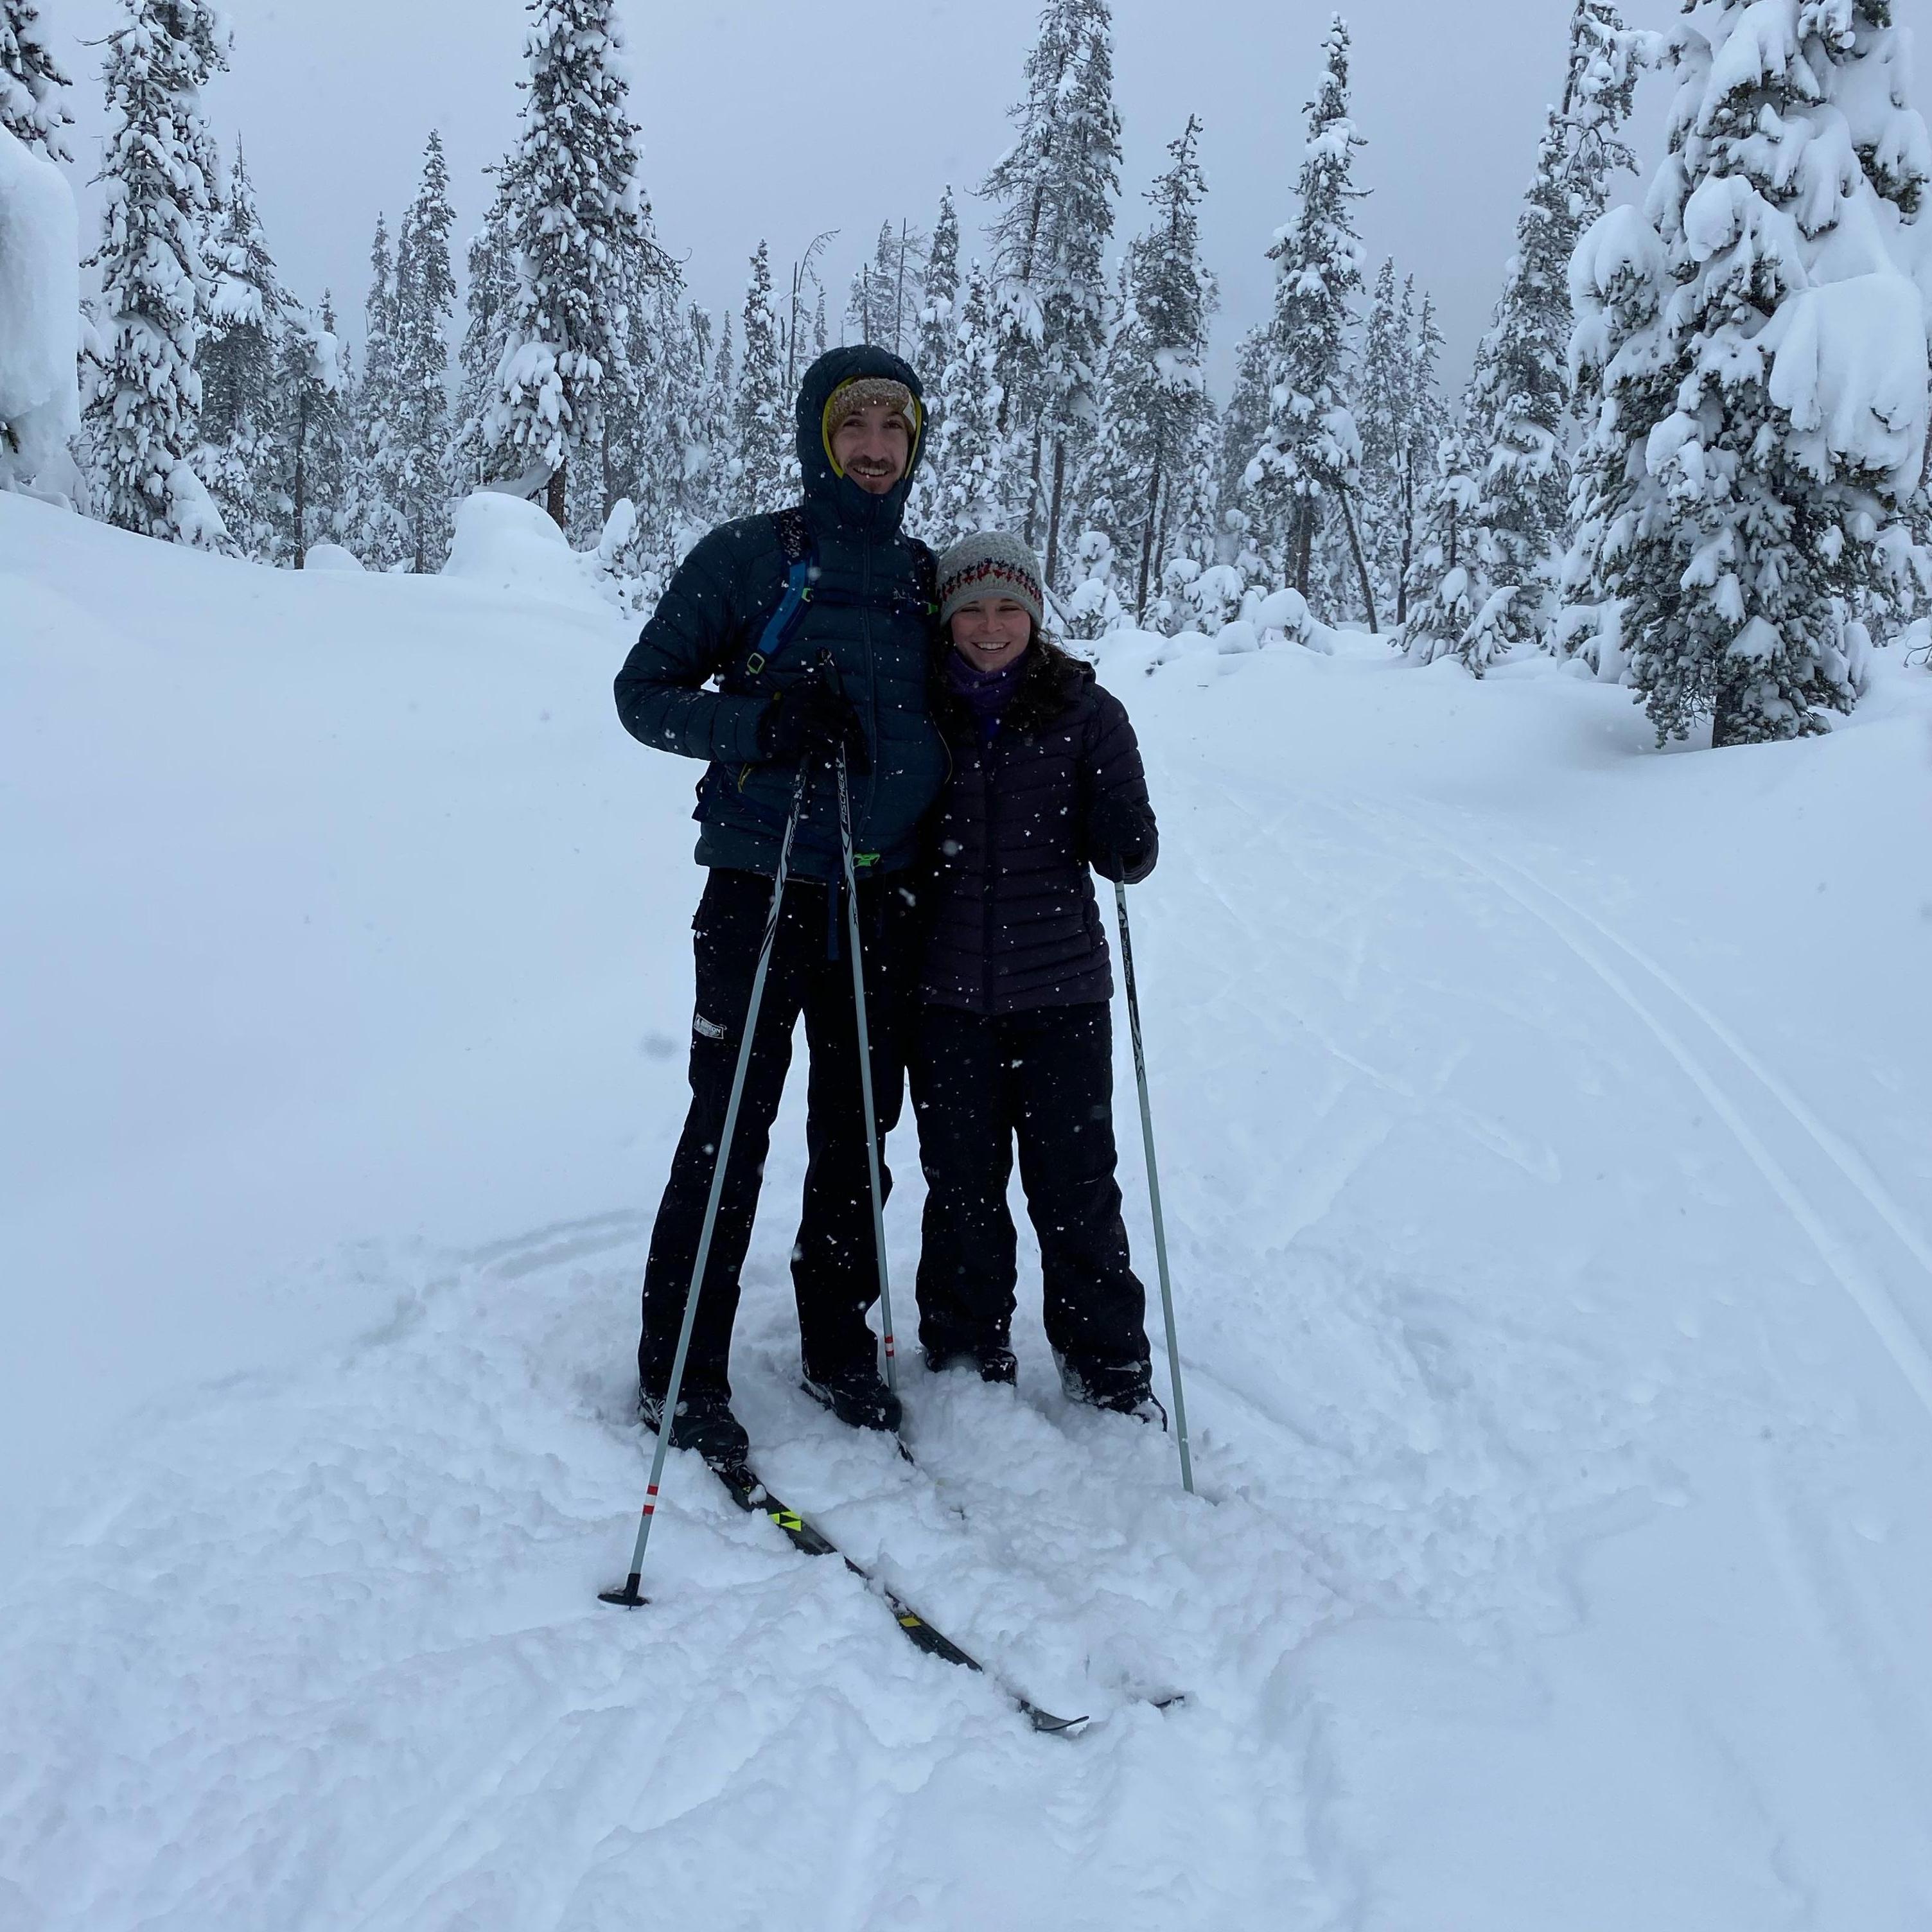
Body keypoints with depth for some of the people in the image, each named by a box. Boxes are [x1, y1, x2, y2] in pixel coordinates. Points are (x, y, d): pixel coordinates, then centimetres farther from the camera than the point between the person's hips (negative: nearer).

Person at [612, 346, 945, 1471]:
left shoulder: (925, 575, 13)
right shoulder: (747, 557, -2)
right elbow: (644, 692, -2)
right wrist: (759, 722, -20)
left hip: (882, 900, 5)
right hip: (763, 887, -4)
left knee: (859, 1133, 11)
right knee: (732, 1132, -2)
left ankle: (839, 1345, 26)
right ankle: (681, 1373, 10)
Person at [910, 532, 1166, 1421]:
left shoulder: (1084, 712, -1)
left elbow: (1127, 854, -1)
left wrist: (1126, 845, -18)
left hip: (1060, 994, -1)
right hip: (948, 991, 2)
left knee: (1075, 1187, 6)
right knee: (962, 1187, 11)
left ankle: (1109, 1368, 23)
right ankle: (966, 1361, 28)